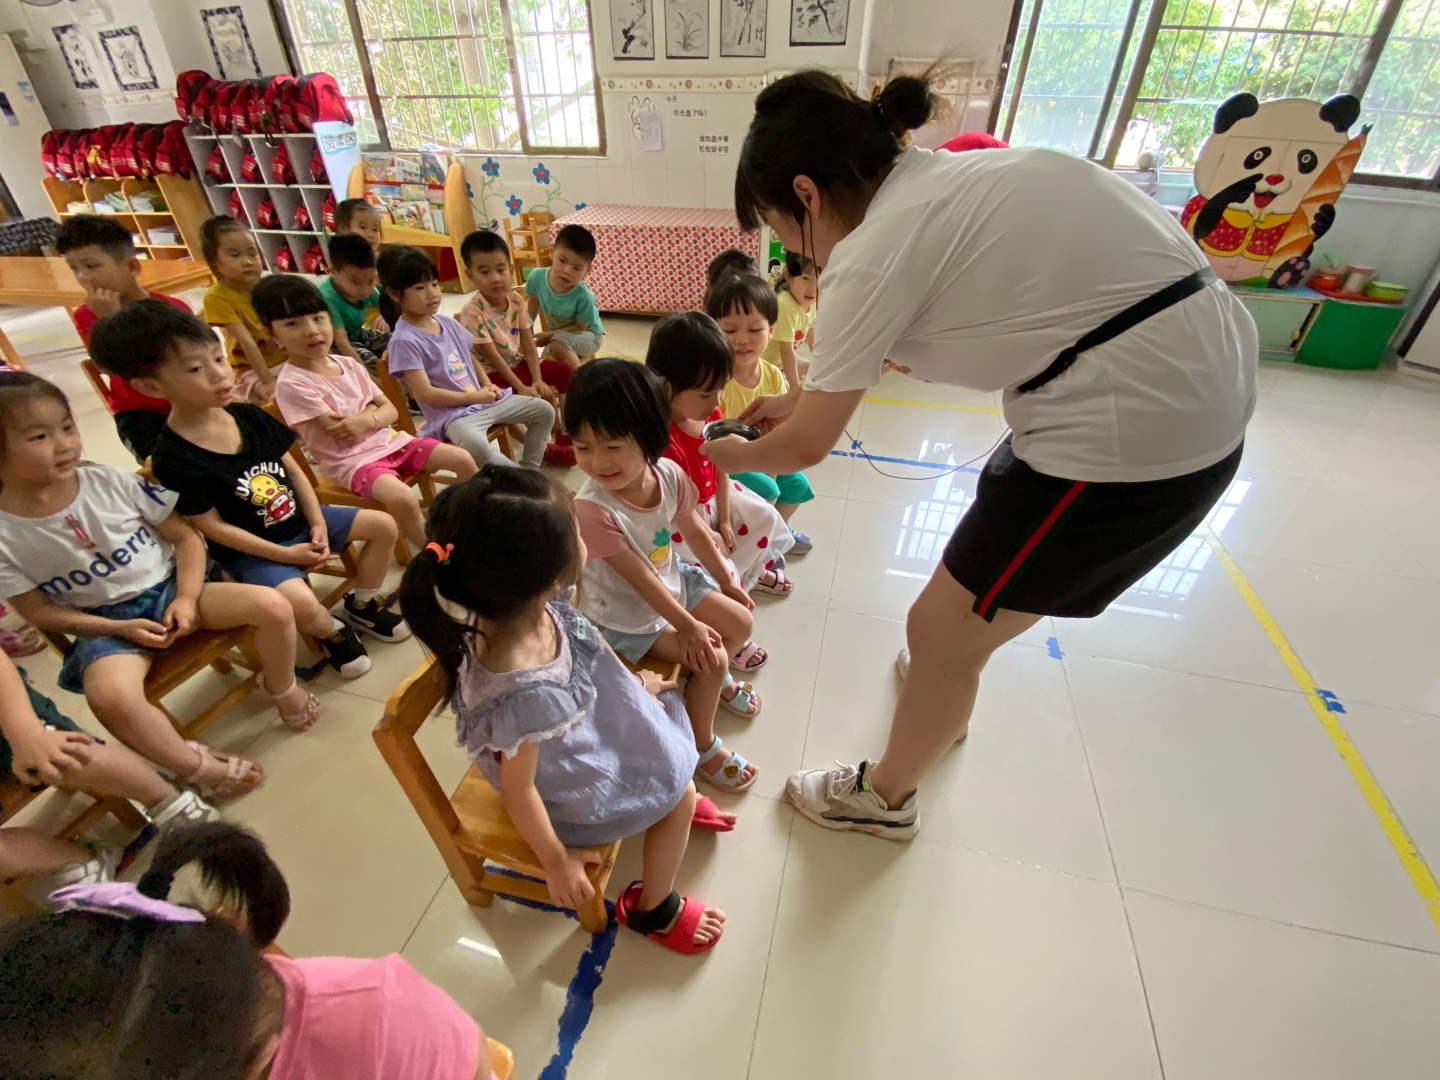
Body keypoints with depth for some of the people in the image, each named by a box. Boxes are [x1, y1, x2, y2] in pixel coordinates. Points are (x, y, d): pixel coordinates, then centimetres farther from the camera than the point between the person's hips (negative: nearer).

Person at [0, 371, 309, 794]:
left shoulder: (112, 482, -8)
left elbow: (186, 536, -1)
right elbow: (40, 612, -2)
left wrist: (187, 599, -13)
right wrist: (122, 628, -15)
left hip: (169, 589, 2)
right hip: (104, 623, -1)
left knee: (273, 606, -21)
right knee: (110, 695, -34)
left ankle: (281, 687, 9)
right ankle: (195, 765, -8)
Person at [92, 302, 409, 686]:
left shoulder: (251, 416, -2)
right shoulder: (173, 457, -19)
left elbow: (293, 470, 5)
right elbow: (213, 526, -16)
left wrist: (317, 523, -6)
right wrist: (286, 554, -18)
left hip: (299, 520, 7)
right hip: (250, 550, -6)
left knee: (383, 524, -1)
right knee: (300, 602, -33)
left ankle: (361, 605, 18)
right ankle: (333, 632, 5)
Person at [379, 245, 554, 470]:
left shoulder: (448, 323, 9)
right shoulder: (404, 340, -13)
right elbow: (426, 394, -17)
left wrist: (488, 386, 1)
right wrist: (475, 397, -15)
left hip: (485, 400, 8)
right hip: (452, 413, -8)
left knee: (544, 410, 4)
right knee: (475, 446, -40)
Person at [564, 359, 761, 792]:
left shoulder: (669, 474, -18)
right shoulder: (593, 508, -35)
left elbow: (695, 531, -1)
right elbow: (640, 578, -28)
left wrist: (726, 583, 10)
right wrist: (688, 626, -21)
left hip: (673, 581, 7)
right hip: (624, 616, -6)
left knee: (741, 622, 11)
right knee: (709, 657, -12)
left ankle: (715, 680, 43)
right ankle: (702, 748, 14)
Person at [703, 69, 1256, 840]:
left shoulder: (875, 252, -15)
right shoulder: (941, 178, 11)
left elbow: (806, 446, -6)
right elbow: (893, 341, 26)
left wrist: (732, 454, 14)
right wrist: (802, 394, 26)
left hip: (1130, 429, -10)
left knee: (938, 631, 5)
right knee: (994, 510, 30)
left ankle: (884, 796, 32)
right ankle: (945, 685, 55)